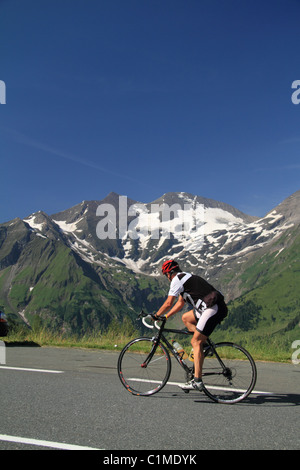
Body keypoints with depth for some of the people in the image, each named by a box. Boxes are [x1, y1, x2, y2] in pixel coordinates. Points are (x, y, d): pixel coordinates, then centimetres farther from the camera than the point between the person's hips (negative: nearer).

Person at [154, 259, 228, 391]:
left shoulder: (177, 280, -3)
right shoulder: (185, 278, 26)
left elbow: (168, 303, -6)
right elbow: (180, 303, 31)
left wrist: (156, 316, 9)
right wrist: (165, 317, 30)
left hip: (213, 309, -9)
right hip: (218, 307, 9)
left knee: (195, 342, -7)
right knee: (186, 318, 21)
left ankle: (197, 381, -8)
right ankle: (205, 344, 14)